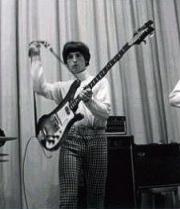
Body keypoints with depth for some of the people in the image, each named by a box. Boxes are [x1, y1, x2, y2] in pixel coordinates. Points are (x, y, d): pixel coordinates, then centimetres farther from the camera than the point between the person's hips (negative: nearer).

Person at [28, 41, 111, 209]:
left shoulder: (100, 82, 12)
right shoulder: (63, 87, 18)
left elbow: (106, 112, -2)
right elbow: (39, 87, -1)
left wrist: (90, 101, -22)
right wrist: (36, 57, 2)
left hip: (95, 137, 0)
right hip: (70, 139, 1)